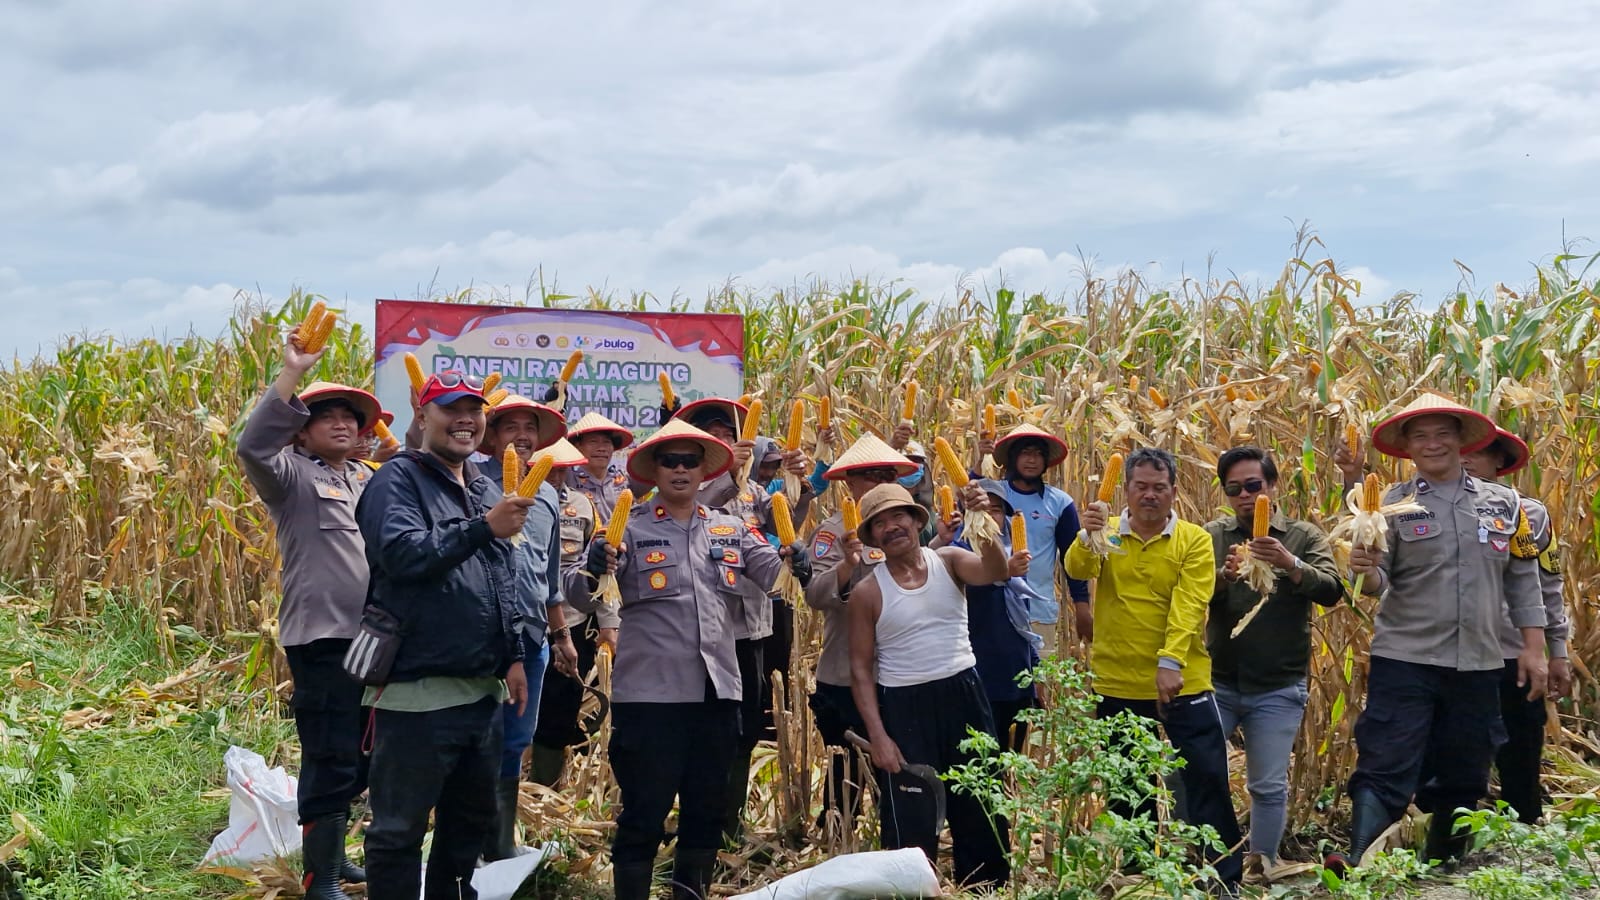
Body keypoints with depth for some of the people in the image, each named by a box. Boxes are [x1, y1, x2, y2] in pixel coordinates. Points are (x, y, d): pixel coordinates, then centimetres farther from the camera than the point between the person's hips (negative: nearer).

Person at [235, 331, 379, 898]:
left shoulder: (370, 480, 19)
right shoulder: (293, 475, -3)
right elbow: (252, 447, -21)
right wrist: (293, 373, -25)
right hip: (322, 638, -8)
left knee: (362, 758, 17)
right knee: (331, 761, -7)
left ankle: (333, 854, 33)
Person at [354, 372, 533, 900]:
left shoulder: (486, 490, 16)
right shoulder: (398, 480, -7)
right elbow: (403, 554, -25)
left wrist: (514, 656, 15)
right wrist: (483, 528, -31)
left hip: (483, 691, 8)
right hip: (417, 692, -8)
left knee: (471, 819, 18)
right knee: (400, 828, 2)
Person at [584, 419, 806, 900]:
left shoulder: (731, 531, 10)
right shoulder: (631, 529, -3)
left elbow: (775, 574, 3)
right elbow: (577, 595, -13)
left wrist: (794, 564, -20)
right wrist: (594, 570, -36)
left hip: (716, 690, 5)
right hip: (649, 693, -4)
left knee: (707, 807, 15)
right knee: (643, 812, 2)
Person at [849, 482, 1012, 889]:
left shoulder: (949, 561, -1)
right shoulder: (868, 592, -4)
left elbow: (996, 572, -21)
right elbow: (861, 668, -3)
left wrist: (983, 520, -38)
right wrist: (878, 736, -9)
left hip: (962, 695, 2)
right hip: (902, 706, -2)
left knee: (980, 808, 13)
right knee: (911, 820, 5)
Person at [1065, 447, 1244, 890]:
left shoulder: (1194, 540, -4)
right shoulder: (1105, 533, 1)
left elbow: (1188, 606, -15)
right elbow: (1078, 569, -18)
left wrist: (1170, 661, -28)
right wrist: (1088, 537, -39)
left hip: (1183, 683, -2)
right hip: (1117, 686, 2)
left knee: (1207, 778, -1)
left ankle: (1225, 876, 11)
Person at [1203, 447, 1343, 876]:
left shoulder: (1305, 537, 0)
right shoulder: (1213, 535, 3)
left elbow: (1332, 591, -14)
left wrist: (1291, 564, -31)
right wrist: (1223, 577, -27)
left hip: (1277, 689, -1)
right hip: (1217, 681, 1)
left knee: (1269, 786, 4)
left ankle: (1262, 866, 18)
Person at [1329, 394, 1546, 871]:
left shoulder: (1503, 503, 8)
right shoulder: (1393, 503, 0)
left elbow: (1523, 580, 12)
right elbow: (1379, 582, -5)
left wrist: (1533, 647, 7)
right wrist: (1366, 573, -28)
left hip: (1477, 665, 3)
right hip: (1405, 660, -3)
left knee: (1463, 780, 12)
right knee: (1386, 771, -10)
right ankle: (1356, 861, -15)